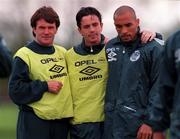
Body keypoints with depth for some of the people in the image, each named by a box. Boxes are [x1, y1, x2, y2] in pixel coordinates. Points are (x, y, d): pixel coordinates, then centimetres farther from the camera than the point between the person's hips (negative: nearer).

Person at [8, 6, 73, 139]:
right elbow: (15, 91, -10)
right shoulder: (24, 55, -6)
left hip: (62, 120, 6)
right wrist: (45, 86, -15)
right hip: (34, 123, -6)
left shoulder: (63, 53, 11)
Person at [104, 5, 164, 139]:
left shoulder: (154, 49, -6)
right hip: (111, 122, 5)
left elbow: (158, 88, -9)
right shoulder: (109, 47, 10)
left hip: (138, 123, -5)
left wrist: (150, 122, -13)